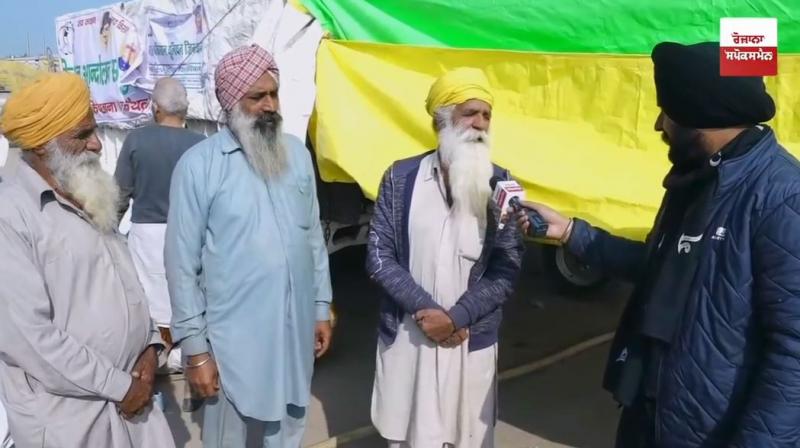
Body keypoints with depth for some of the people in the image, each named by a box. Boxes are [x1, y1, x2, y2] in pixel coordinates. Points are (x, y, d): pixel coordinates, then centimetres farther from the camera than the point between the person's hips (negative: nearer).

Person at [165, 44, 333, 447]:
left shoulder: (297, 154, 3)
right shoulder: (198, 164, -11)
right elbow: (182, 263, -9)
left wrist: (321, 307, 10)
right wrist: (194, 347, -9)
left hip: (294, 331, 4)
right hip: (232, 338, -4)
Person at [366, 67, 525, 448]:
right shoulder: (401, 178, -2)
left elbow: (507, 269, -5)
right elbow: (379, 256, -5)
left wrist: (456, 317, -15)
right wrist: (424, 309, -15)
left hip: (472, 342, 0)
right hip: (406, 337, 0)